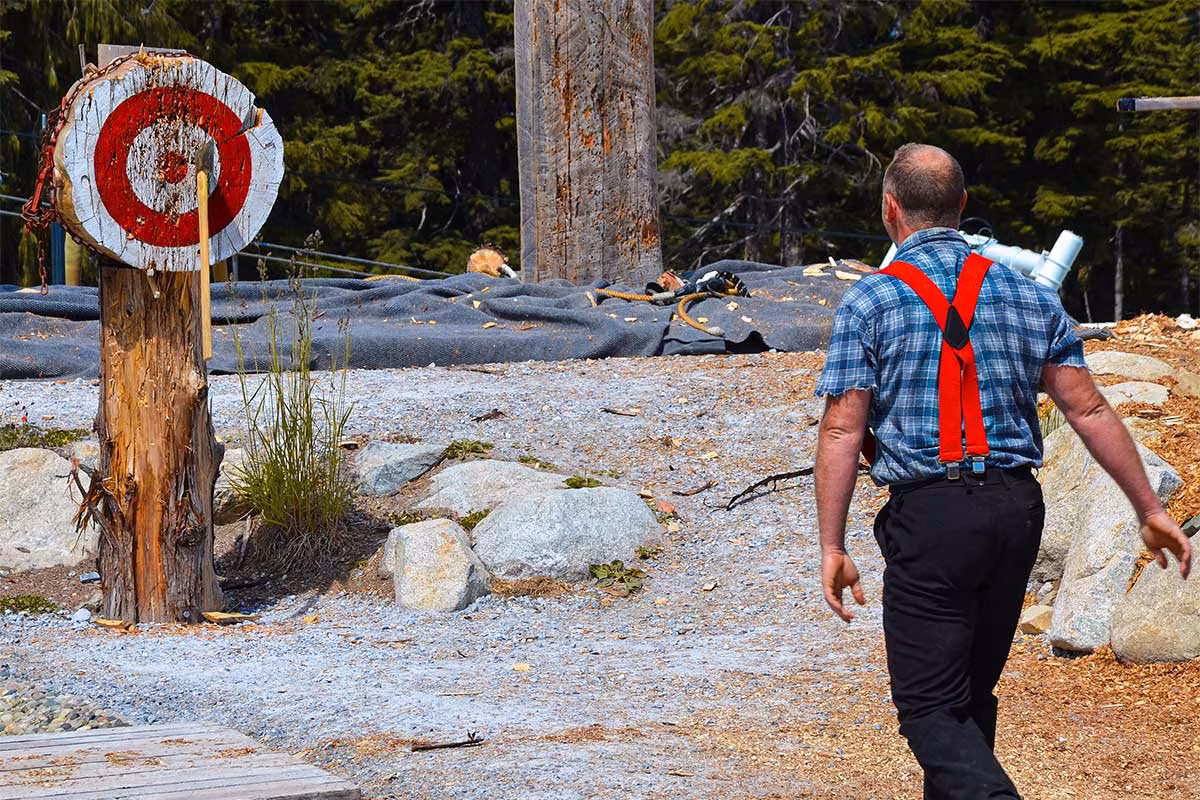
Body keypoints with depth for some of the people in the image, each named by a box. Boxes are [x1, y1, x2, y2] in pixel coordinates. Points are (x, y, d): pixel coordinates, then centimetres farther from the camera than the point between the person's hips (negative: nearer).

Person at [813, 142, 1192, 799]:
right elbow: (1090, 411, 7)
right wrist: (1149, 509, 13)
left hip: (929, 514, -5)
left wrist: (832, 548, -4)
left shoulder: (870, 302, -3)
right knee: (972, 690, 19)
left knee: (930, 705, -4)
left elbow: (842, 432, -7)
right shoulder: (1027, 295, 9)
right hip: (1017, 508, 5)